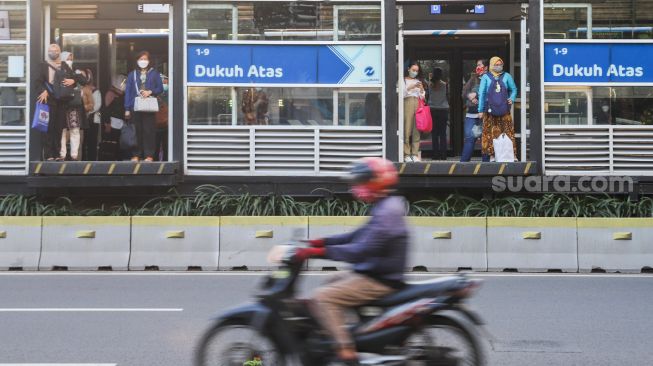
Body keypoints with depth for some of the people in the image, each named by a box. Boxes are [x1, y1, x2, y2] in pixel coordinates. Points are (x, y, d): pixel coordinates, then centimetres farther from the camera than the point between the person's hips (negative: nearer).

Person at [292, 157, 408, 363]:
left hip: (379, 281, -11)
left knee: (323, 298, -17)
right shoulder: (386, 207, 12)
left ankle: (346, 352, -20)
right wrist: (320, 242, 9)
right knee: (329, 285, 23)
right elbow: (358, 236, 18)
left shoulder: (387, 212, -21)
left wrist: (318, 252, -27)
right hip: (375, 274, 11)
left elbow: (361, 251, -28)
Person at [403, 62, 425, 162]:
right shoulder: (403, 80, 8)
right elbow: (402, 93, -3)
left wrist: (421, 89, -1)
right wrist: (411, 87, -14)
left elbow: (422, 97, 18)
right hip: (407, 103, -4)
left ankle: (415, 154, 0)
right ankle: (406, 154, -8)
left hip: (418, 104, 4)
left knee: (416, 130, -2)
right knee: (407, 129, -10)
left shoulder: (418, 81, 22)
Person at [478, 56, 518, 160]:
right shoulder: (486, 77, 4)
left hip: (504, 110, 1)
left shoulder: (506, 76, 9)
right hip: (490, 110, -1)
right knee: (491, 133, -1)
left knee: (508, 132, -2)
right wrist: (481, 110, -2)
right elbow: (481, 93, 2)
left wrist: (512, 99, -3)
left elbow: (514, 89, 17)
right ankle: (491, 154, 4)